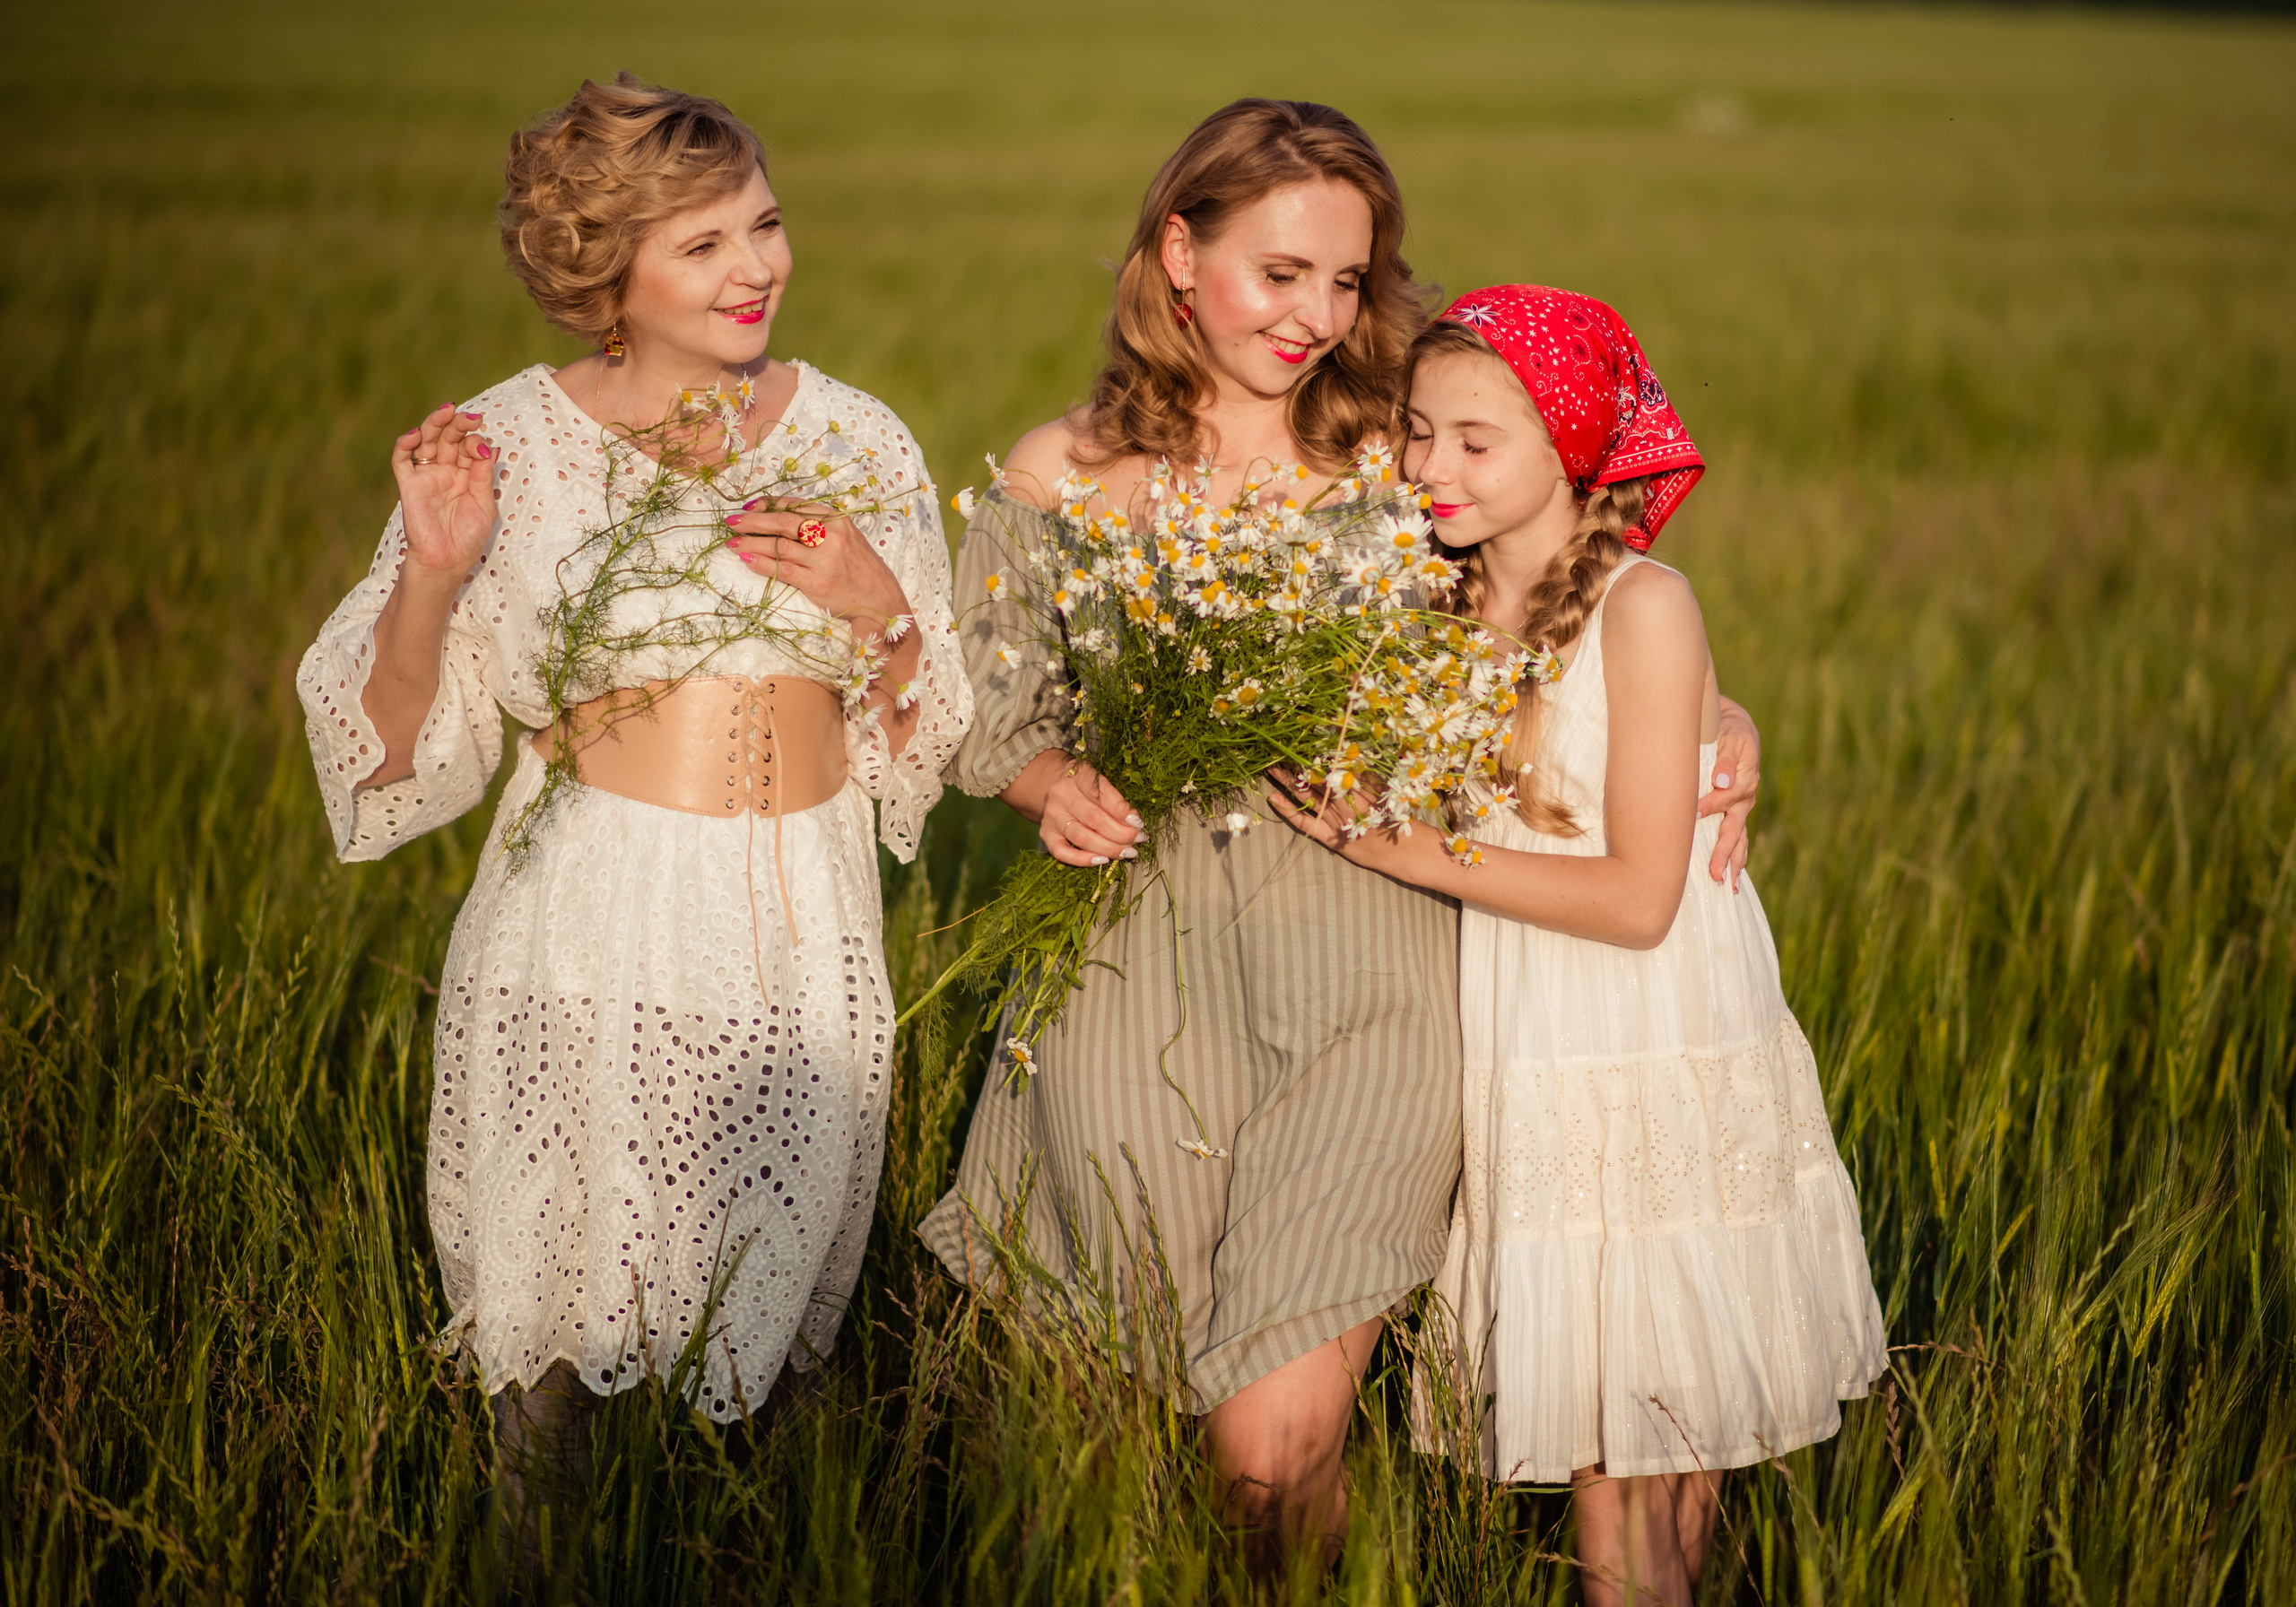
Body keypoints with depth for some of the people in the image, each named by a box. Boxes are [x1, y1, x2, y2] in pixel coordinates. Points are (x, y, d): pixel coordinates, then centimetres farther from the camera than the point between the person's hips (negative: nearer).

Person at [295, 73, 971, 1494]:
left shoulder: (858, 444, 3)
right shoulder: (509, 446, -4)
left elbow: (920, 732, 9)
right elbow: (401, 735, 0)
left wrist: (877, 602, -11)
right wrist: (432, 572, -18)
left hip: (798, 923, 2)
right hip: (587, 912, -1)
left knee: (769, 1273, 9)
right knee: (560, 1290, 8)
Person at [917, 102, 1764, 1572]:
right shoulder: (1062, 479, 6)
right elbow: (987, 720, 13)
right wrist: (1056, 785, -8)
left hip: (1355, 967, -1)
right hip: (1140, 966, 1)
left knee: (1277, 1438, -11)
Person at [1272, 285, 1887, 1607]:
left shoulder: (1642, 604, -12)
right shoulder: (1453, 609, 7)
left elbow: (1637, 898, -17)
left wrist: (1407, 851, -15)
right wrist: (1363, 806, -4)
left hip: (1664, 1074, -5)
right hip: (1527, 1080, 5)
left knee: (1663, 1439, 1)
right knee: (1590, 1453, 6)